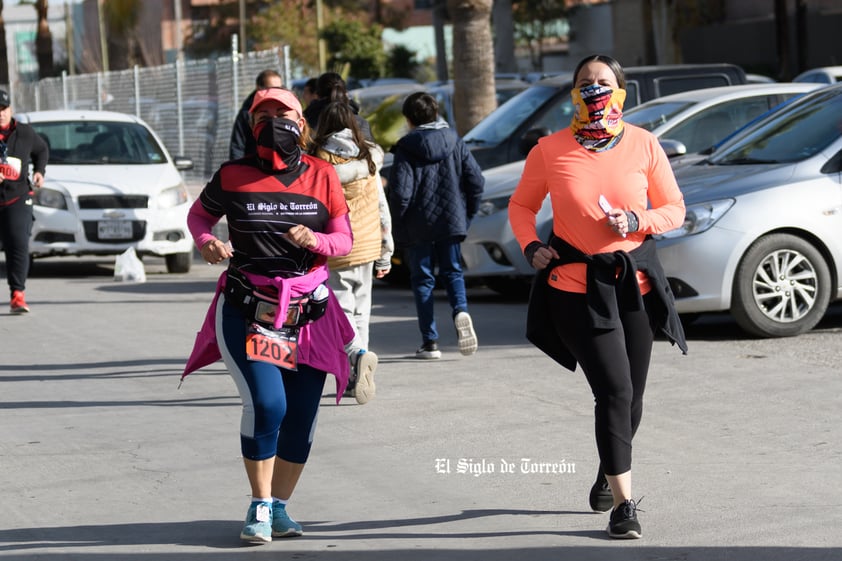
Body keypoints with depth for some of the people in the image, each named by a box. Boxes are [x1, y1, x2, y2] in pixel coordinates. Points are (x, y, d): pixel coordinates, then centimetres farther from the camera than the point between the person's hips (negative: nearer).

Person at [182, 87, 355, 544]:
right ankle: (259, 506, -2)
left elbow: (345, 238, 5)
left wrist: (317, 241, -17)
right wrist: (206, 241, -9)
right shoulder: (233, 176, -2)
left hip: (310, 314, 3)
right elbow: (199, 214, 13)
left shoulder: (322, 176, 2)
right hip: (248, 311, -3)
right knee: (266, 404, -19)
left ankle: (280, 505, 23)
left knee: (301, 418, 3)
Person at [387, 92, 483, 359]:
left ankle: (430, 342, 4)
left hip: (417, 226, -3)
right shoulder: (455, 142, 2)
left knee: (422, 279, 7)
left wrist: (396, 226, -3)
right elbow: (476, 180, 0)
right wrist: (467, 213, 12)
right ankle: (461, 311, -16)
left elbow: (400, 191, -16)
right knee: (453, 272, 16)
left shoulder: (407, 149, -9)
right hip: (451, 221, 3)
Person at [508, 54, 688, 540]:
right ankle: (623, 504, -7)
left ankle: (609, 473, 39)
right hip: (576, 287, -3)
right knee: (615, 390, -13)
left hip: (634, 283, 3)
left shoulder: (643, 145, 2)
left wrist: (637, 221, -13)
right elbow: (522, 206, 11)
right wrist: (531, 247, -7)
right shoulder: (550, 150, -1)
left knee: (631, 396, 11)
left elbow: (674, 209, 7)